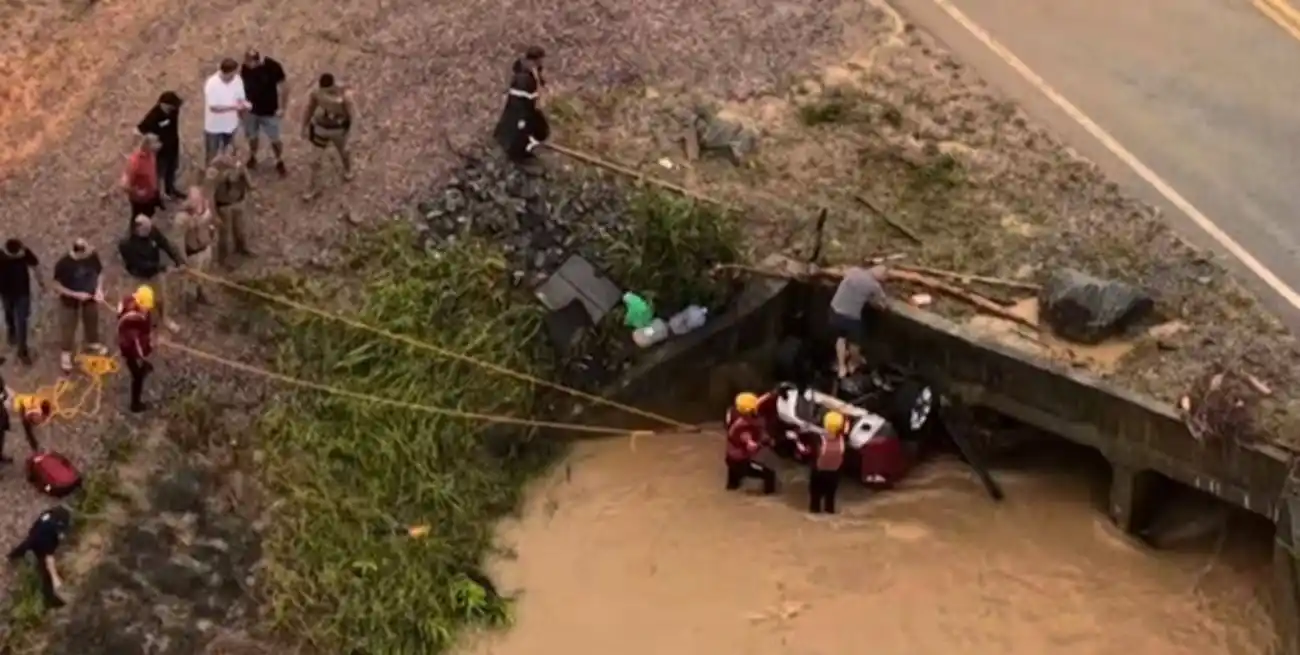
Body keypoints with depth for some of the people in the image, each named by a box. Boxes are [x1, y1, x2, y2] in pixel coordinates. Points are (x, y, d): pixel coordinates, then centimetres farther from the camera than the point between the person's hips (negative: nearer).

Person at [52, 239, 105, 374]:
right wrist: (76, 294, -26)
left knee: (92, 321, 27)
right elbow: (57, 286, -21)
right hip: (70, 301, -4)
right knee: (68, 327, 15)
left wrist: (99, 289, -17)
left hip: (89, 298, 4)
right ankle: (65, 354, 39)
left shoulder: (93, 256, -23)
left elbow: (100, 272, -3)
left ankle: (93, 344, 57)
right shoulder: (63, 264, -33)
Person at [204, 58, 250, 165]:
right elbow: (213, 107, -29)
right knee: (211, 156, 14)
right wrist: (233, 107, -38)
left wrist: (244, 104, -27)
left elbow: (241, 98, -2)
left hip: (231, 124, 5)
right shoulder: (211, 84, -30)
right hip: (214, 127, -5)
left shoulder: (237, 80, -13)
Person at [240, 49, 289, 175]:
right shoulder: (244, 67, -17)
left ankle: (279, 162, 36)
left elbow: (284, 86, -15)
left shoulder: (273, 67, -26)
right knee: (252, 137, 22)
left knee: (274, 139, 12)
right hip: (251, 110, 2)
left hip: (269, 112, -2)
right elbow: (240, 85, -1)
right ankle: (252, 158, 48)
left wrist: (283, 108, -12)